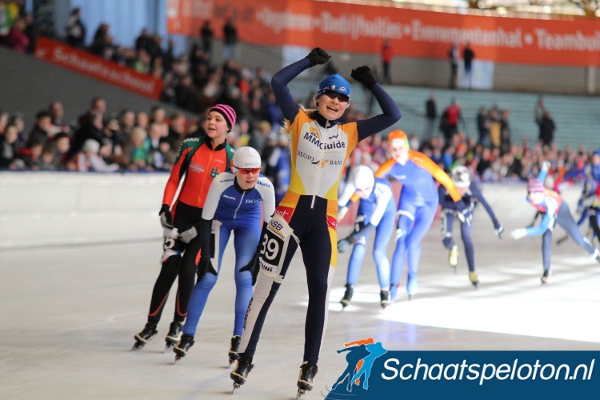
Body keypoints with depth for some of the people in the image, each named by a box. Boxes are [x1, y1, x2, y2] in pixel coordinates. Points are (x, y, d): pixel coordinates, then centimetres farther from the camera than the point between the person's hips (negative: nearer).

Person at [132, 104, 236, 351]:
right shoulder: (191, 146, -4)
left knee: (188, 269, -9)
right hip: (182, 212, 1)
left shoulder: (231, 157, -6)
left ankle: (178, 325, 9)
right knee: (169, 268, -2)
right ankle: (151, 325, 9)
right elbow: (174, 179, 2)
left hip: (208, 219, -1)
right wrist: (165, 207, -7)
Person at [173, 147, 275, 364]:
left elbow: (270, 221, -14)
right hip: (220, 220, -1)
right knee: (208, 277, -7)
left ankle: (238, 338, -2)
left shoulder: (265, 187, -29)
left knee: (244, 277, -11)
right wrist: (205, 253, -22)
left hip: (249, 224, 1)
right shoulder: (221, 182, -33)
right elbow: (206, 219, -23)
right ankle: (188, 335, 5)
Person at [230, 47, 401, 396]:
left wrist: (371, 83, 6)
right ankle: (245, 357, 9)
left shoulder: (349, 132, 9)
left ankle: (310, 365, 9)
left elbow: (393, 115, 8)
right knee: (267, 285, 0)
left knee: (320, 289, -1)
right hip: (292, 210, -2)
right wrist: (311, 61, -2)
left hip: (324, 219, 2)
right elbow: (278, 82, -7)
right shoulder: (301, 121, 3)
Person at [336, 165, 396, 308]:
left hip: (386, 212, -2)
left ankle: (385, 291, 7)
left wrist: (350, 240, -42)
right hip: (365, 209, 2)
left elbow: (373, 223, -39)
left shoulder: (384, 190, -41)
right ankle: (349, 290, 0)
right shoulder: (354, 182, -34)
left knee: (378, 252, -13)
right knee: (359, 249, -12)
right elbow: (340, 204, -23)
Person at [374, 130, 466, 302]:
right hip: (408, 202, 3)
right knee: (401, 243, -8)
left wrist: (460, 204, -27)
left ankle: (413, 275, 18)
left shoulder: (419, 160, -31)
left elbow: (444, 179, -27)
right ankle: (394, 286, 2)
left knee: (412, 242, -12)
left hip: (428, 204, -3)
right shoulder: (389, 166, -19)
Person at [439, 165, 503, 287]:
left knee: (466, 237, -11)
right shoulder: (444, 187, -39)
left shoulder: (473, 187, -37)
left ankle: (472, 272, 1)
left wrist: (496, 223, -31)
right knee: (446, 239, -15)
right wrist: (457, 205, -40)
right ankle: (453, 250, 24)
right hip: (449, 207, 0)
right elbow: (441, 202, -24)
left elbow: (485, 204, -31)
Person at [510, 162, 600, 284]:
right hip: (548, 213, 4)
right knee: (546, 239, -16)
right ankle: (547, 271, -3)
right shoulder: (530, 198, -35)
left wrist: (524, 232, -64)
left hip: (561, 211, -4)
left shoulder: (549, 204, -49)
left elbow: (542, 229, -51)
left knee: (577, 238, 7)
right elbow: (540, 179, -14)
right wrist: (544, 169, 7)